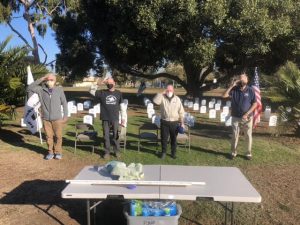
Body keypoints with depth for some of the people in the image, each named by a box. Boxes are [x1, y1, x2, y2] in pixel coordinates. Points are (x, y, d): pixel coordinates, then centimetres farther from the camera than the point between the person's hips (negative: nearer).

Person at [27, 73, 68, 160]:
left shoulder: (59, 90, -2)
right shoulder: (41, 89, 2)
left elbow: (64, 103, 2)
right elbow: (29, 88, -4)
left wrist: (65, 116, 1)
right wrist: (41, 79, -9)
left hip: (57, 118, -1)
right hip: (46, 118, 2)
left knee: (58, 136, 4)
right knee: (49, 136, 9)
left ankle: (58, 152, 19)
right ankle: (50, 152, 23)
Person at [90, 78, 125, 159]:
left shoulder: (118, 93, 6)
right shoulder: (102, 93, 4)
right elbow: (91, 91, 1)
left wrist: (123, 118, 5)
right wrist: (98, 84, -11)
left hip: (115, 119, 0)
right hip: (105, 119, 0)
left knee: (115, 136, 7)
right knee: (106, 136, 7)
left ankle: (117, 151, 21)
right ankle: (107, 152, 18)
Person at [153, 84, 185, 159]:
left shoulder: (177, 99, 1)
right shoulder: (162, 98, 0)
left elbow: (181, 112, 3)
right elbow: (155, 101, -22)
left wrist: (182, 123, 0)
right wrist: (161, 93, -17)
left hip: (174, 123, 1)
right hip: (164, 122, 0)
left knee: (174, 139, 11)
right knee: (164, 138, 7)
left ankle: (173, 153, 26)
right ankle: (163, 152, 25)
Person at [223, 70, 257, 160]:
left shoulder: (250, 90, -4)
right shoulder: (234, 89, 0)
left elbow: (255, 104, -4)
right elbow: (224, 95, -12)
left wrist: (247, 114, -13)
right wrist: (232, 85, -16)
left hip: (247, 117, -1)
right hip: (236, 117, 1)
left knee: (248, 136, 7)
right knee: (234, 135, 9)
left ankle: (249, 153, 21)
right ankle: (233, 152, 22)